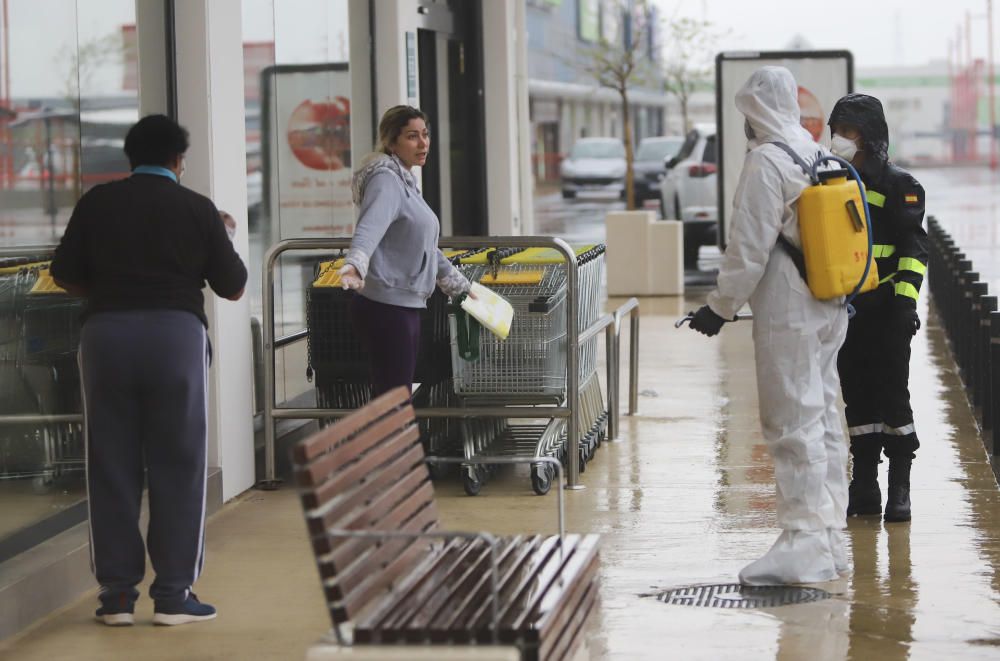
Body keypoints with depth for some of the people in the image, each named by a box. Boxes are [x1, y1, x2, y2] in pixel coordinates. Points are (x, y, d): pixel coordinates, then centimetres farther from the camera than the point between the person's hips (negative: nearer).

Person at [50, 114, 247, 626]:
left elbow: (65, 274, 8)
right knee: (177, 465, 4)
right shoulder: (196, 208, 3)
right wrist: (220, 237, 26)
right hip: (176, 331, -2)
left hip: (106, 331, 2)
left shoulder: (97, 203, 7)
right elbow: (233, 287, 8)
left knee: (111, 467, 8)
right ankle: (174, 594, 3)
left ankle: (117, 593, 8)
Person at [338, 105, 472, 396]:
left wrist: (459, 285, 39)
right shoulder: (386, 180, -11)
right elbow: (371, 225, -32)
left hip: (406, 307, 10)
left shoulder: (406, 182, 20)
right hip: (385, 308, -10)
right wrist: (355, 264, -50)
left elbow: (425, 247, 31)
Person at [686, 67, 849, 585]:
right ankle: (830, 538, 19)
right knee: (824, 420, 13)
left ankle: (805, 543, -8)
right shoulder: (820, 156, 12)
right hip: (831, 309, 9)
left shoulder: (766, 161, -14)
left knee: (793, 425, -7)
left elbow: (750, 248, -17)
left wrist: (719, 308, -9)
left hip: (788, 315, -9)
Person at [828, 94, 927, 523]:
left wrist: (905, 299, -17)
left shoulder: (899, 186, -4)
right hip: (844, 311, 5)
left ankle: (899, 489, 6)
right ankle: (864, 488, 14)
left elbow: (913, 249, -7)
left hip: (886, 312, -5)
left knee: (893, 397, -2)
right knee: (858, 399, 8)